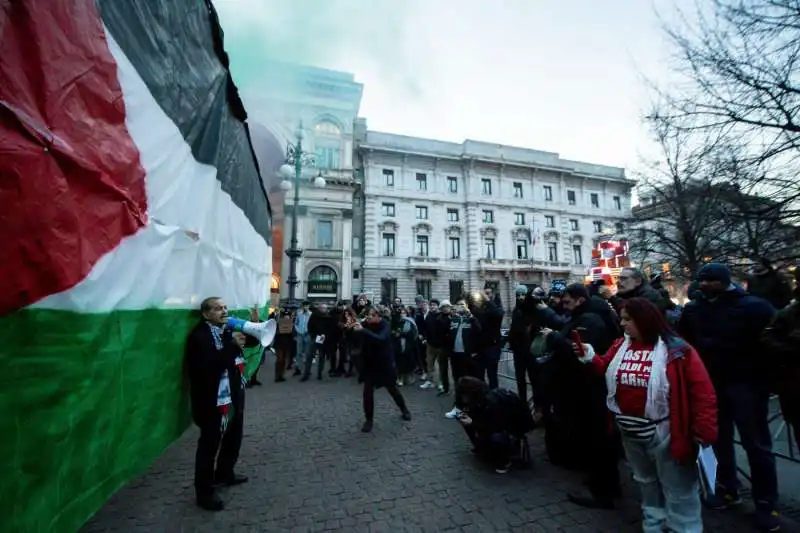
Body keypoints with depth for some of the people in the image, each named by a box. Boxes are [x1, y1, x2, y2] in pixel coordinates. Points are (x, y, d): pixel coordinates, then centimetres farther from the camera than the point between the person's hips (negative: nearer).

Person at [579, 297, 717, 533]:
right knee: (646, 481, 25)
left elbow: (702, 392, -16)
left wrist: (705, 433, -17)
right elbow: (607, 371, 11)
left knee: (678, 491, 12)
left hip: (663, 433, -6)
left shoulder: (676, 350, -17)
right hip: (630, 431, 6)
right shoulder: (620, 346, 0)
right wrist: (591, 358, -7)